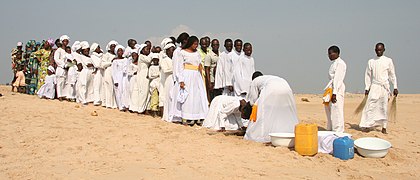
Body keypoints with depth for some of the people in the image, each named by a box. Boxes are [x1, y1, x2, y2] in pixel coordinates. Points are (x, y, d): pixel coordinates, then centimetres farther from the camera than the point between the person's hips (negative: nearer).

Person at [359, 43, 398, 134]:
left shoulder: (388, 61, 3)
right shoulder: (371, 61, 7)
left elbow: (392, 75, 7)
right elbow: (368, 75, 10)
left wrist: (395, 87, 2)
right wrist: (367, 88, 5)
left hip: (385, 87, -1)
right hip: (374, 86, 1)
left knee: (384, 108, 2)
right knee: (370, 106, -7)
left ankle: (384, 127, 8)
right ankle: (367, 126, -6)